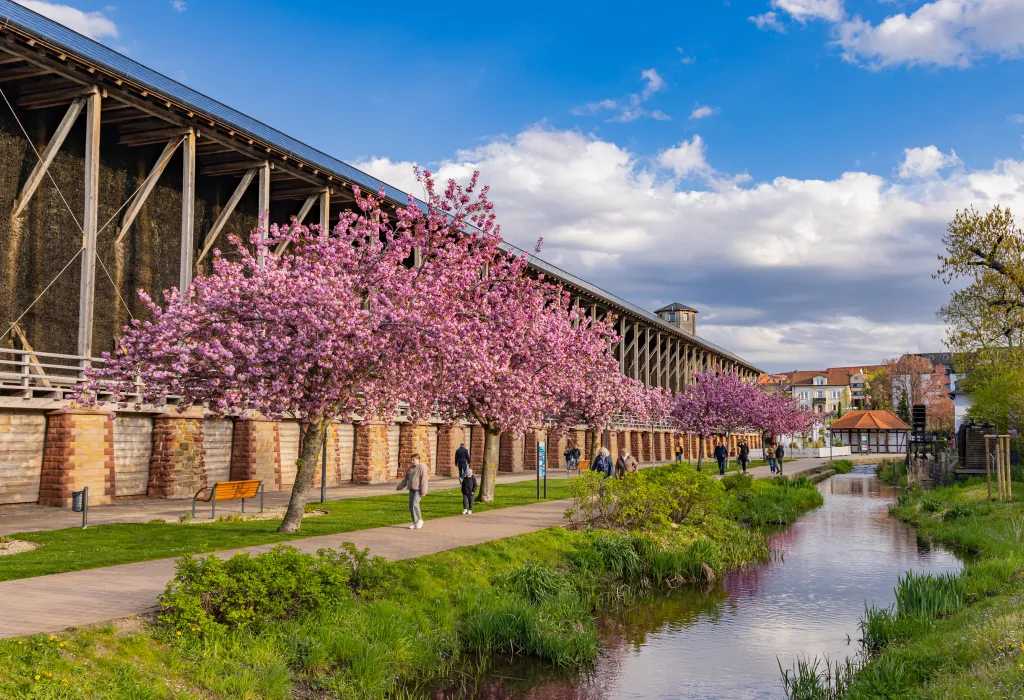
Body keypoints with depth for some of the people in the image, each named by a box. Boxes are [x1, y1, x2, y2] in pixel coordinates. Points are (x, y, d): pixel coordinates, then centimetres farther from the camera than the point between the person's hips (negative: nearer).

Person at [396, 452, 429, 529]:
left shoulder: (422, 467, -11)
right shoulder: (411, 468, 12)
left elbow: (424, 480, -16)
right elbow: (406, 479, 20)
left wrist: (423, 491, -20)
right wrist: (399, 487, 19)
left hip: (418, 489, -8)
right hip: (412, 489, 8)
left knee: (415, 504, -17)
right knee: (411, 506, 4)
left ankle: (420, 520, 1)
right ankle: (415, 523, 10)